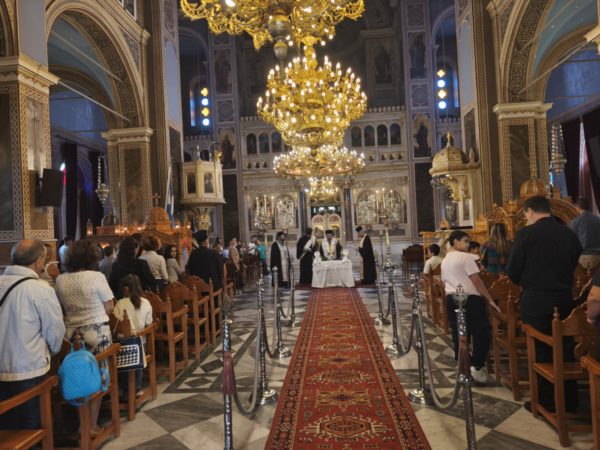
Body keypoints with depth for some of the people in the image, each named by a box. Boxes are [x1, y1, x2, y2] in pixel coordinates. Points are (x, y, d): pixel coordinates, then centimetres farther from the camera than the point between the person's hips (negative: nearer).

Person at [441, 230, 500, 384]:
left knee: (458, 334, 11)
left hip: (452, 299, 8)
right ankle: (477, 366, -4)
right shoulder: (465, 257, -10)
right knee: (482, 332, 1)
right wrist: (490, 299, -8)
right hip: (470, 298, -8)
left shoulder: (445, 261, 14)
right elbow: (476, 281, -13)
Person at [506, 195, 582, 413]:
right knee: (565, 349, 16)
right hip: (564, 299, 5)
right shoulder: (569, 233, 1)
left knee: (540, 351, 8)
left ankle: (545, 401, 17)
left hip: (536, 301, -4)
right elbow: (575, 264, 12)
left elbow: (512, 270, -9)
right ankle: (569, 400, 27)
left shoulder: (526, 234, -12)